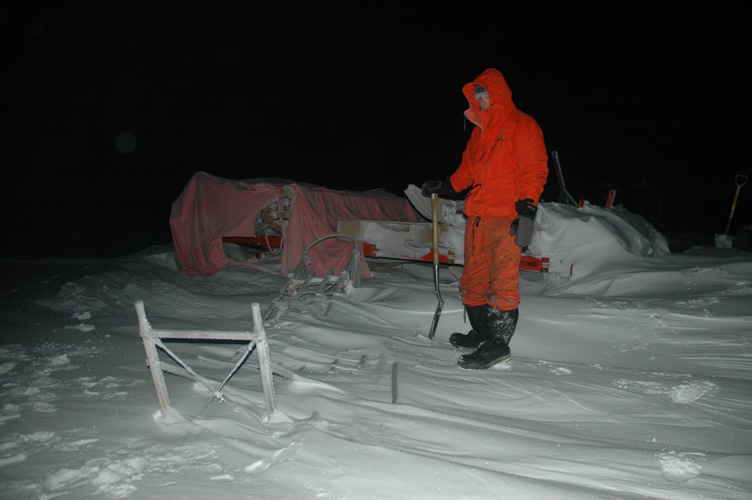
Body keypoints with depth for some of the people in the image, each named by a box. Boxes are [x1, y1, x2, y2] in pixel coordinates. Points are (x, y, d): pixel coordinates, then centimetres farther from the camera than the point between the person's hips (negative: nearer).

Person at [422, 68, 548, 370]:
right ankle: (481, 333, 24)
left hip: (507, 218, -8)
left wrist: (527, 209, -16)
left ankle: (498, 344, -2)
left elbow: (535, 170, -7)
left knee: (502, 282, -8)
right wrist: (446, 187, 21)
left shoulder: (522, 126, 0)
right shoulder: (480, 131, 22)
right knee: (473, 279, 11)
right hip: (477, 217, 8)